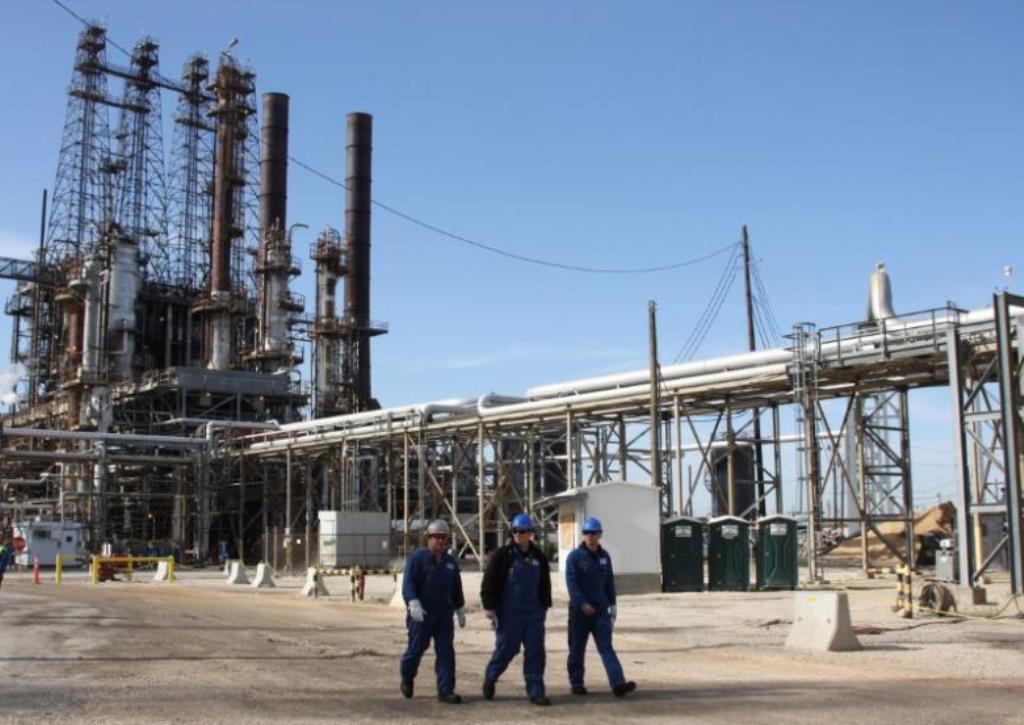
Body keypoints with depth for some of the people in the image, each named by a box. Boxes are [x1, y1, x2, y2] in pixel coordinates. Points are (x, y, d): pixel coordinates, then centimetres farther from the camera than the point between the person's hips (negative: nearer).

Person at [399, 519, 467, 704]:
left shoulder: (451, 562, 12)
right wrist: (413, 603, -29)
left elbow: (456, 589, 21)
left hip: (444, 614, 4)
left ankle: (446, 691, -1)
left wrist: (460, 611, 23)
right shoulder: (417, 558, -5)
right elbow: (408, 583, -15)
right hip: (421, 614, -4)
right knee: (416, 648, 4)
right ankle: (407, 676, 33)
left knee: (446, 652, -3)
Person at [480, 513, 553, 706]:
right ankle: (490, 678, 28)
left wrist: (544, 607, 17)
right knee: (506, 649, 2)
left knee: (535, 651, 0)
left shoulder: (539, 558, 8)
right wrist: (489, 607, -10)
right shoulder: (503, 555, -6)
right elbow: (489, 582, -7)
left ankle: (536, 692, 5)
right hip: (508, 614, -4)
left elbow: (545, 585, 18)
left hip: (533, 614, 4)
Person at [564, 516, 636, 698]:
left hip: (601, 610, 3)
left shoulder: (604, 556, 9)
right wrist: (582, 603, -24)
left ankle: (618, 683, -18)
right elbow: (571, 582, -14)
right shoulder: (575, 556, -5)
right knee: (577, 649, 7)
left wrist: (612, 605, 13)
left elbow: (609, 583, 16)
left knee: (606, 648, -7)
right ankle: (576, 683, 20)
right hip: (579, 610, -3)